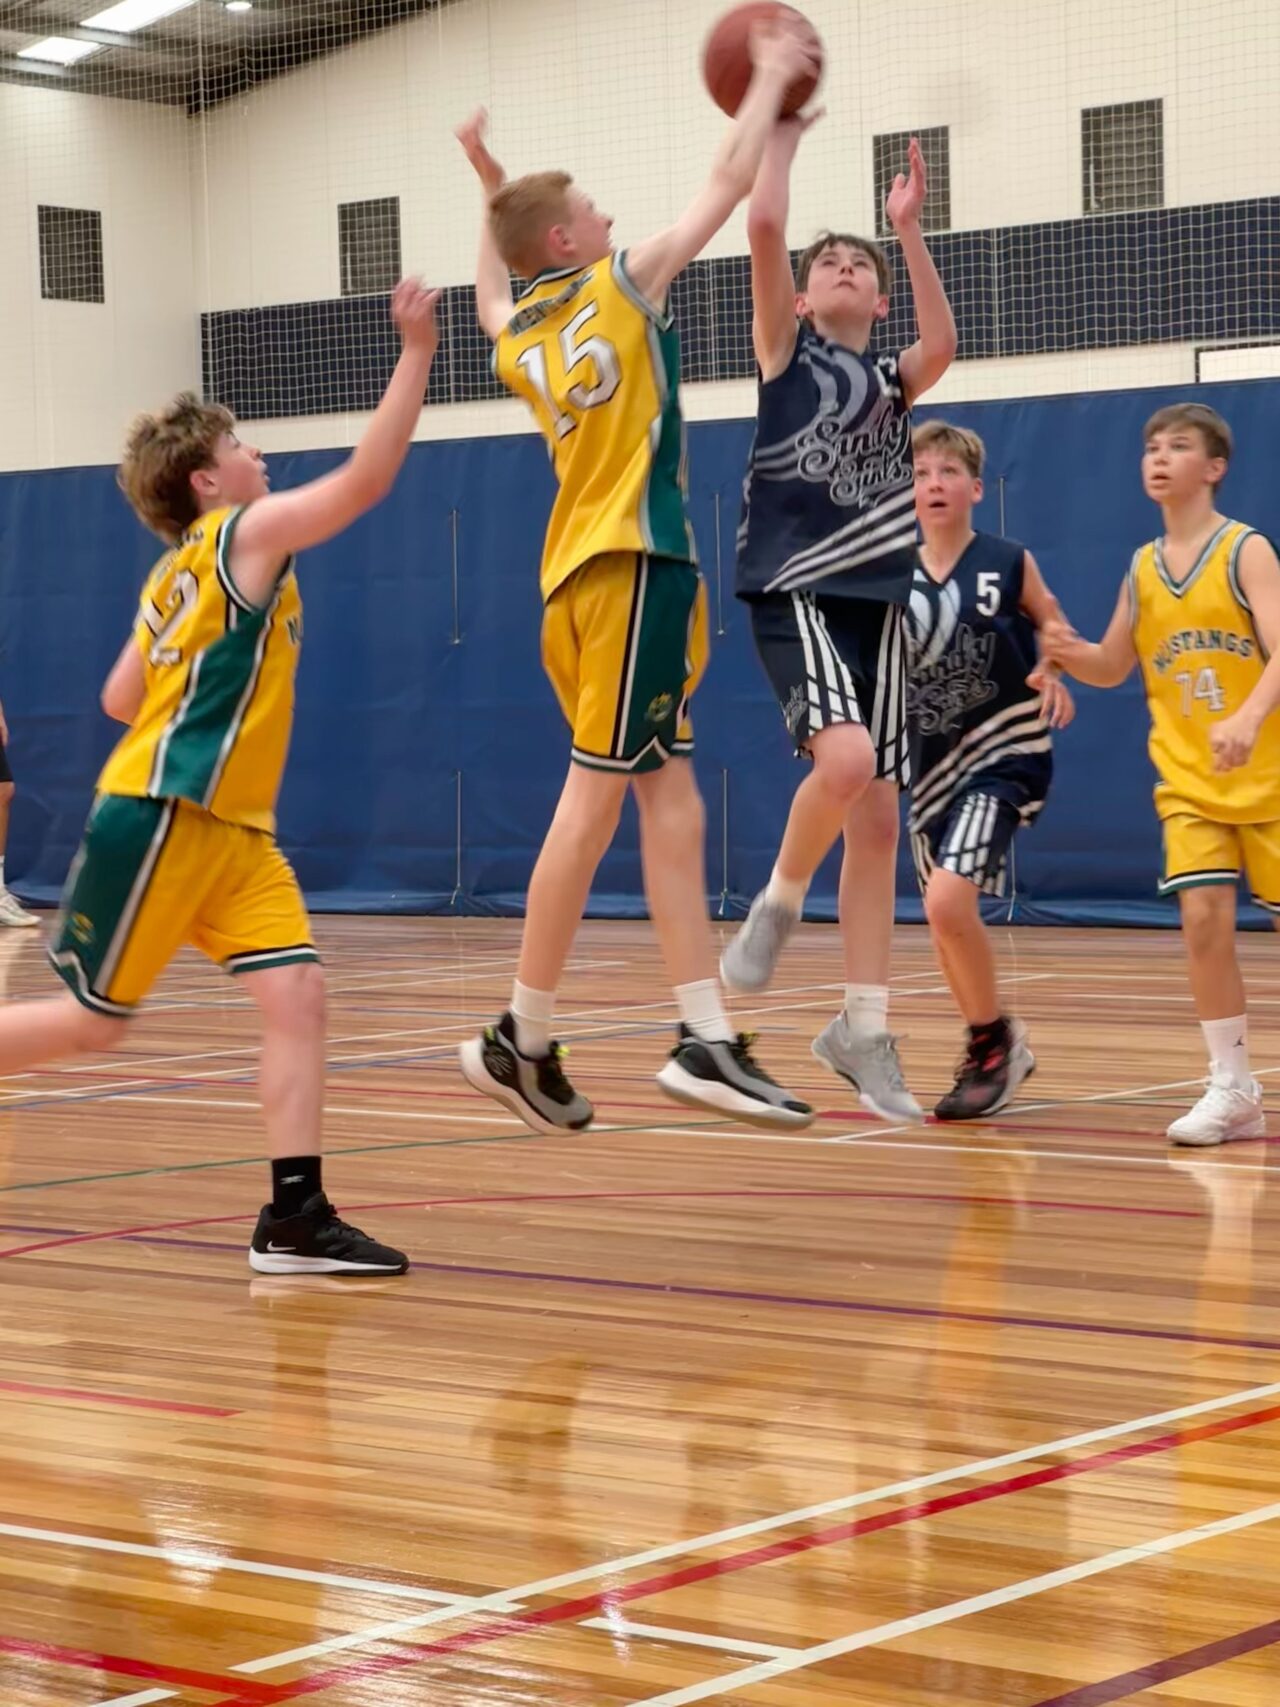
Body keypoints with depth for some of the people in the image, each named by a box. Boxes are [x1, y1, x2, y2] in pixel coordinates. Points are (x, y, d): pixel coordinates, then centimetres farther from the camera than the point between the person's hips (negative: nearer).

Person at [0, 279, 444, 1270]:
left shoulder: (179, 577, 18)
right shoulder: (246, 534, -7)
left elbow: (120, 699, 22)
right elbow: (367, 480, -15)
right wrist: (417, 352, -15)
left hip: (228, 828, 9)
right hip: (158, 818, -9)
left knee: (298, 996, -6)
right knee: (89, 1022, -2)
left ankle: (295, 1217, -10)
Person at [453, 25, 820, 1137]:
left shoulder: (516, 336, 14)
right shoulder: (622, 284, -2)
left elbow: (493, 293, 41)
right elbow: (729, 181, 3)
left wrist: (489, 191, 43)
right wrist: (772, 78, 15)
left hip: (585, 573, 8)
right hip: (631, 561, -8)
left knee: (670, 801, 6)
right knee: (597, 799, -7)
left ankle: (707, 1040, 1)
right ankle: (522, 1041, -4)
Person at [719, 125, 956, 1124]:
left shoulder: (894, 381, 16)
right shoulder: (788, 352, 8)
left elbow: (943, 344, -8)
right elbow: (764, 227, -6)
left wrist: (908, 226, -8)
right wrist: (785, 130, 2)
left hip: (876, 601, 5)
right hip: (796, 592, -4)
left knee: (878, 821, 3)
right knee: (845, 757, -29)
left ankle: (864, 1031, 9)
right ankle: (778, 908, -2)